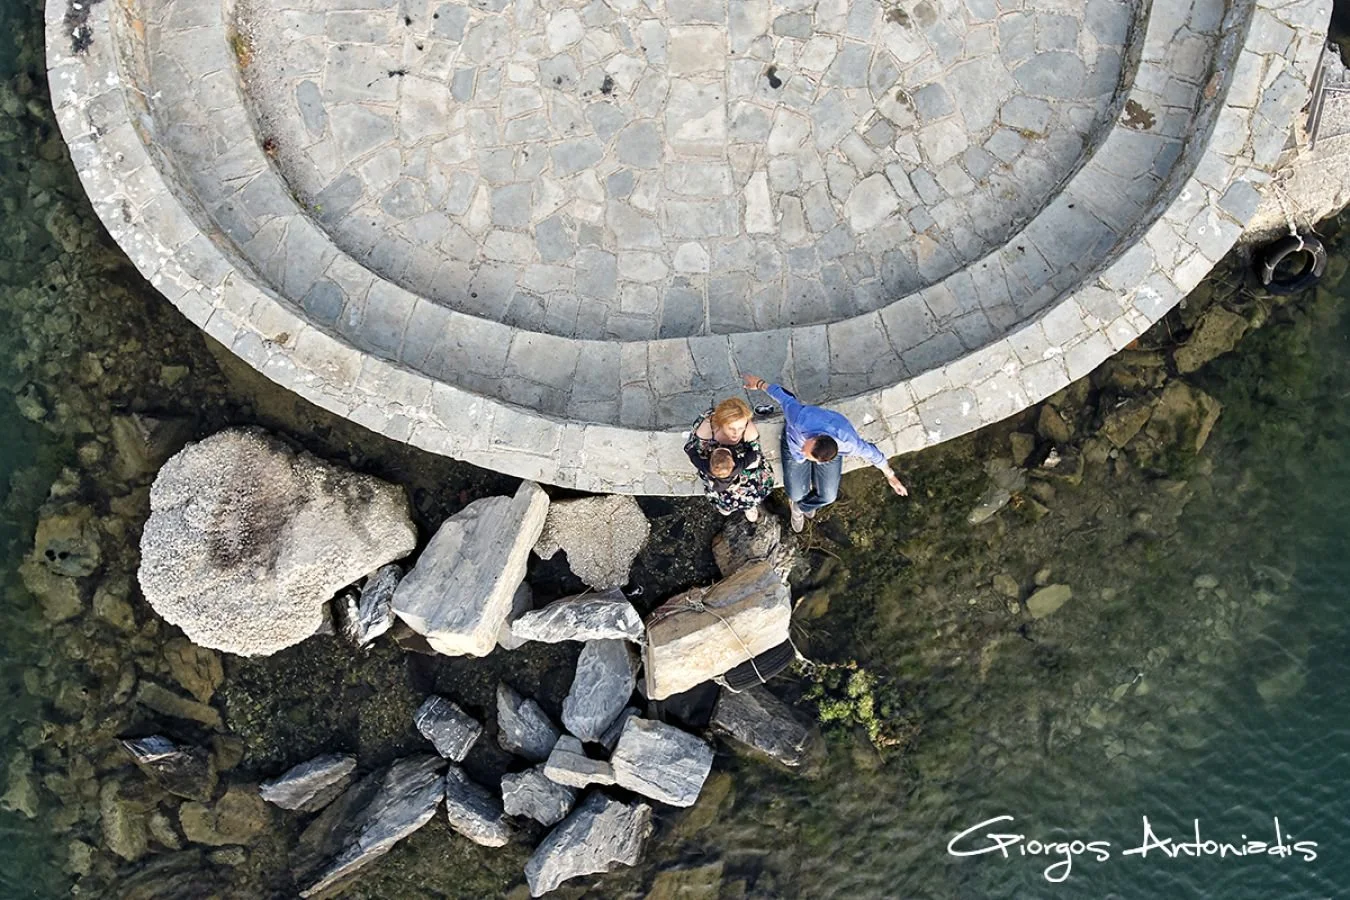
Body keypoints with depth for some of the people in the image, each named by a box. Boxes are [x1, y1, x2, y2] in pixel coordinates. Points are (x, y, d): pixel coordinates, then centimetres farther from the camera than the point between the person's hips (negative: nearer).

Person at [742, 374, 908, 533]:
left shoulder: (850, 444, -42)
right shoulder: (800, 420, -48)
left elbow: (872, 453, -20)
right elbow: (783, 396, -29)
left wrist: (891, 476, -1)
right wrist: (760, 384, -9)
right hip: (794, 440, -1)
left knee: (828, 496, -1)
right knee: (796, 494, -4)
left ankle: (799, 506, 35)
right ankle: (798, 499, 38)